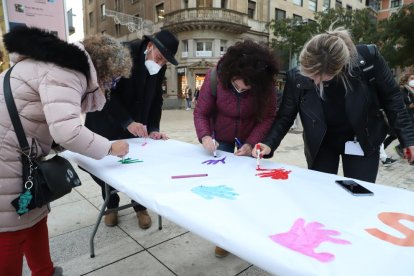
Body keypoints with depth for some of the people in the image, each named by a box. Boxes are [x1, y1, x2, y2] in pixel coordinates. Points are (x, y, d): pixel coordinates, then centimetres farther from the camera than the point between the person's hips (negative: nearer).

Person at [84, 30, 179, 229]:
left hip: (136, 125, 4)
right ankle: (111, 205, 28)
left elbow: (156, 99, 1)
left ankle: (140, 206, 24)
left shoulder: (159, 68, -4)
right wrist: (127, 122, -32)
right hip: (105, 124, -3)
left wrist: (153, 128, -12)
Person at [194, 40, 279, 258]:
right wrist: (205, 136, -35)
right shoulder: (214, 78, -23)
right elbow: (201, 113, -17)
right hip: (221, 139, 0)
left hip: (249, 140, 0)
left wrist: (251, 143, -29)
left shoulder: (265, 85, -23)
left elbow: (268, 117, -16)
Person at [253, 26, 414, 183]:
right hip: (321, 144, 1)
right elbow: (285, 116, -10)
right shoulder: (296, 77, -22)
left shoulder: (368, 58, -24)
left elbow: (391, 97, -7)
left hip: (363, 141, 0)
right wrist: (269, 143, -26)